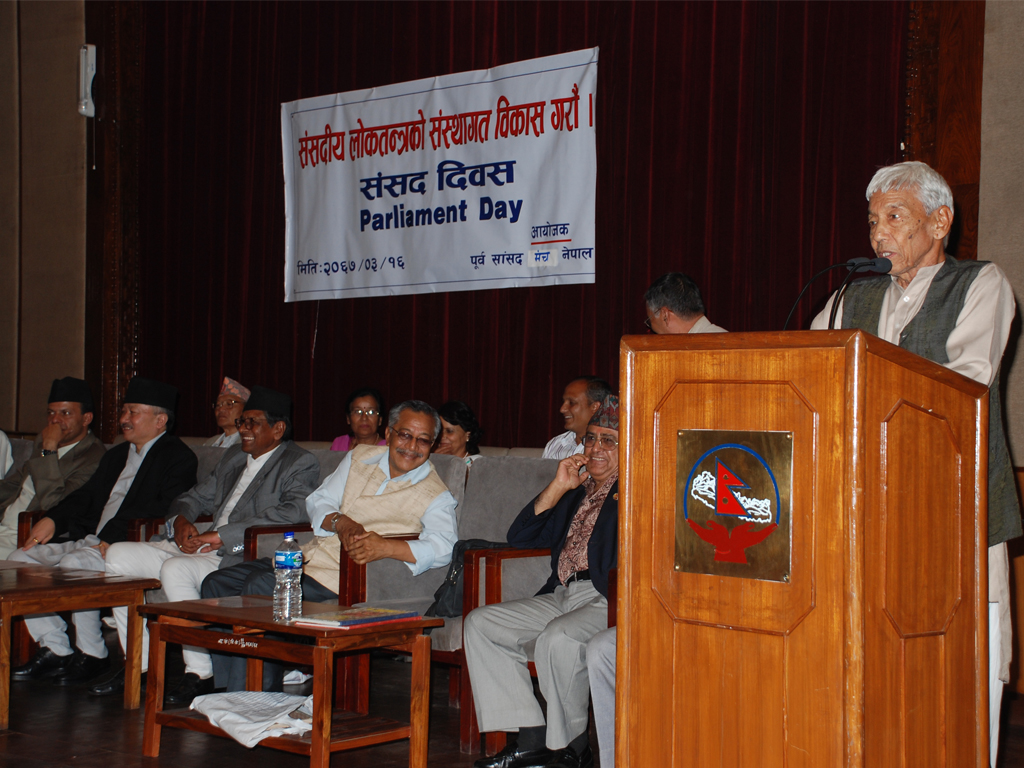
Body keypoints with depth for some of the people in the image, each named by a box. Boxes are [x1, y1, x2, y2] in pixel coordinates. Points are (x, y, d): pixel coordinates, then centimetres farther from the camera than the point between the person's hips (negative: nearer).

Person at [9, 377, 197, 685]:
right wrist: (52, 520, 4)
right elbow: (85, 497, 24)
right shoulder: (116, 455, 26)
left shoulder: (178, 457, -2)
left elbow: (167, 509, -16)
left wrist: (117, 534, -25)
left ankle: (93, 655, -17)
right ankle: (55, 650, -2)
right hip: (91, 541, 9)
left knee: (73, 564, -33)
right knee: (21, 560, -4)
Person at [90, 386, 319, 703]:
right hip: (200, 547, 9)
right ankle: (138, 665, -1)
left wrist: (222, 535, -21)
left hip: (244, 557, -9)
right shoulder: (233, 456, 24)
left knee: (175, 568, -34)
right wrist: (181, 521, 1)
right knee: (118, 555, -4)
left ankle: (200, 674, -24)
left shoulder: (300, 464, -2)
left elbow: (293, 513, -20)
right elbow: (196, 498, 29)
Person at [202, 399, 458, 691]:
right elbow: (317, 501, 13)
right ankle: (227, 691, 1)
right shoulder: (361, 457, 12)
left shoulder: (435, 495, -6)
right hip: (309, 557, 7)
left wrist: (385, 547, -38)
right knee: (217, 583, -2)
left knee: (260, 588, -27)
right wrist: (340, 522, -11)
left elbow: (443, 547, -23)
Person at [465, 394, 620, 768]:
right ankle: (531, 738, -7)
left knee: (558, 638, -35)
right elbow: (520, 537, 18)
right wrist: (558, 488, 10)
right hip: (562, 596, 8)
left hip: (608, 600, -8)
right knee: (480, 624, -3)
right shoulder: (577, 491, 24)